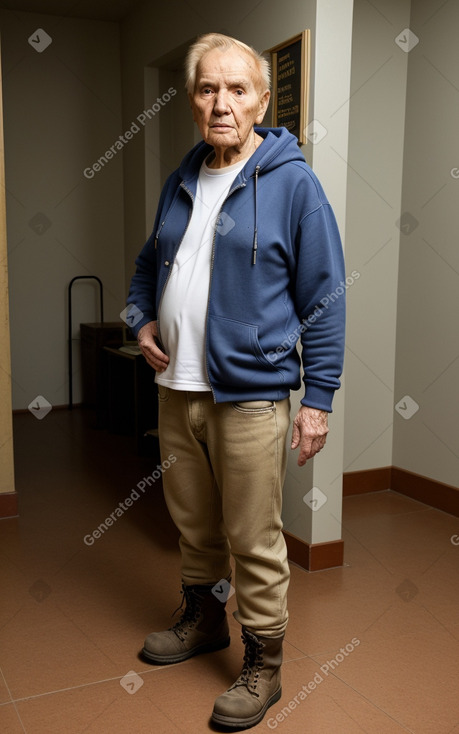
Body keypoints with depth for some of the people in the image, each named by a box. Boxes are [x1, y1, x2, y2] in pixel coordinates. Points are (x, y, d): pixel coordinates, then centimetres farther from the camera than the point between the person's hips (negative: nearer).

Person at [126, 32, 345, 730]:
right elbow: (150, 261, 25)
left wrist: (318, 397, -12)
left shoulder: (293, 182, -7)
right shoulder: (181, 180, 11)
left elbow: (324, 299, -9)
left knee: (254, 543, 3)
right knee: (194, 526, 20)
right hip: (176, 390, 6)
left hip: (250, 395, -6)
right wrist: (143, 318, 6)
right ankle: (203, 621, 43)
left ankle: (263, 668, 22)